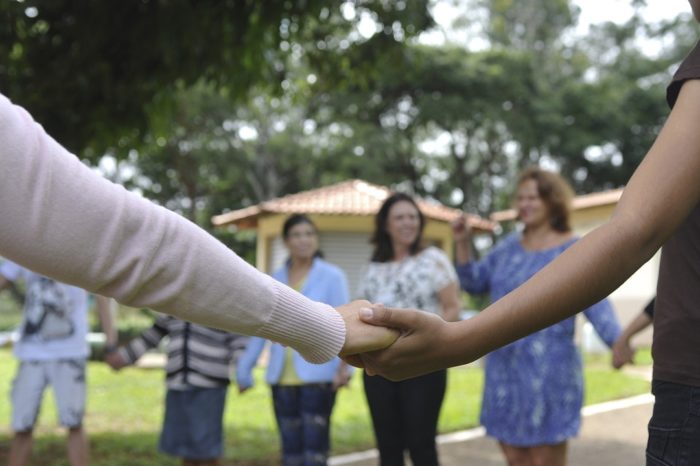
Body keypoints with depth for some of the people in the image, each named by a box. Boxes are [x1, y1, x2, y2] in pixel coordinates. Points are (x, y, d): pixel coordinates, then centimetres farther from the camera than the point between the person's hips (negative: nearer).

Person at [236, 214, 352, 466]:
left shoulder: (332, 276, -2)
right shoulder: (274, 280, 12)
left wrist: (344, 365, -24)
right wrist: (245, 367, 11)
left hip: (318, 374, -4)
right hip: (282, 378, 4)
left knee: (314, 446, -6)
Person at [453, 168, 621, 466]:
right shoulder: (510, 245, 10)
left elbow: (596, 305, -15)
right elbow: (474, 283, 17)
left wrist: (619, 344, -32)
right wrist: (462, 243, 3)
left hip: (548, 372, -6)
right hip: (505, 369, 6)